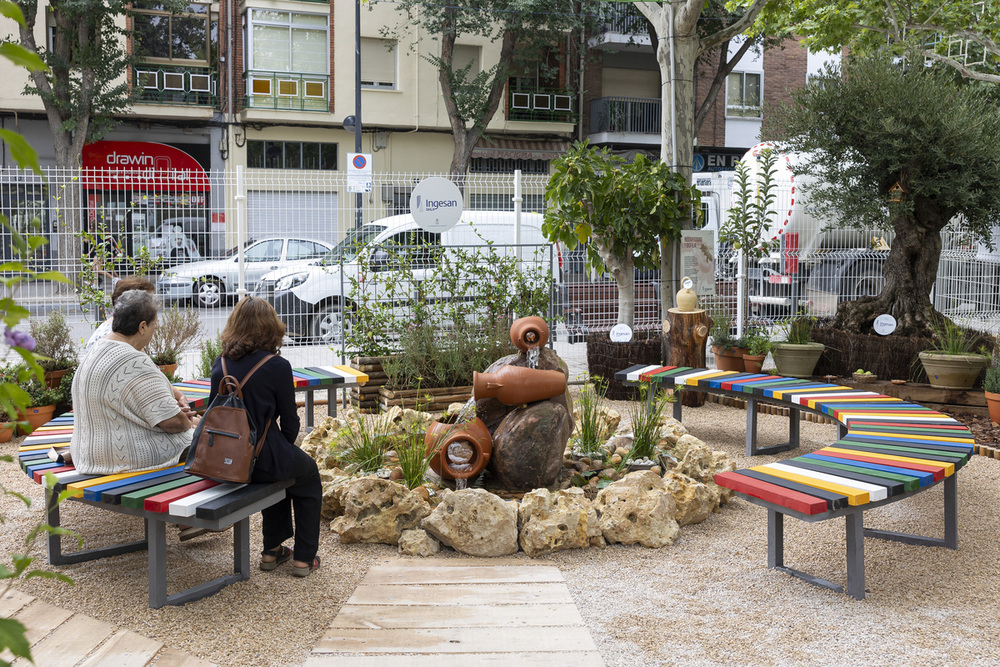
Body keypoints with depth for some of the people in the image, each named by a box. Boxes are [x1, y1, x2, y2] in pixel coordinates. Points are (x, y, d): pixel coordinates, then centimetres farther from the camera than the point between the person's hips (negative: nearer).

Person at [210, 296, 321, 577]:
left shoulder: (220, 364, 1)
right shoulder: (277, 366, -13)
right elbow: (290, 421, -8)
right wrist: (284, 447, 15)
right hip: (262, 459, -5)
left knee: (282, 468, 35)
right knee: (308, 474, 26)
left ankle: (272, 550, 40)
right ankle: (304, 558, 25)